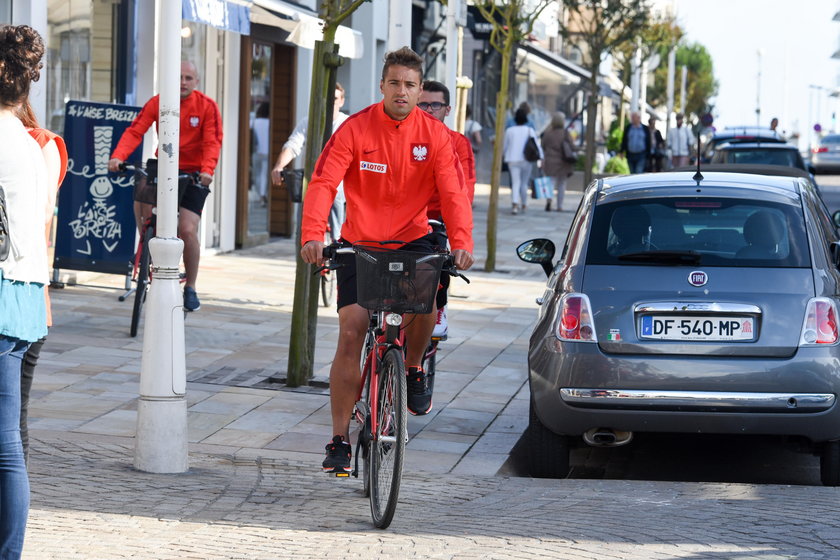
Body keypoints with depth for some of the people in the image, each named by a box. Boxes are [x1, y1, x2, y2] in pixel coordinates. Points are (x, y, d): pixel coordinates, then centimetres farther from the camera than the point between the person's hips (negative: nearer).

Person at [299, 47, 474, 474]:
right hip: (359, 242, -1)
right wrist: (312, 234, -38)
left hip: (412, 238, 1)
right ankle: (339, 440, 1)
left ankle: (412, 367, 2)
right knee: (350, 335, -7)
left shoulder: (434, 135, -7)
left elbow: (452, 193, -15)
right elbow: (323, 183, -21)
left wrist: (461, 241, -33)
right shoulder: (355, 130, -12)